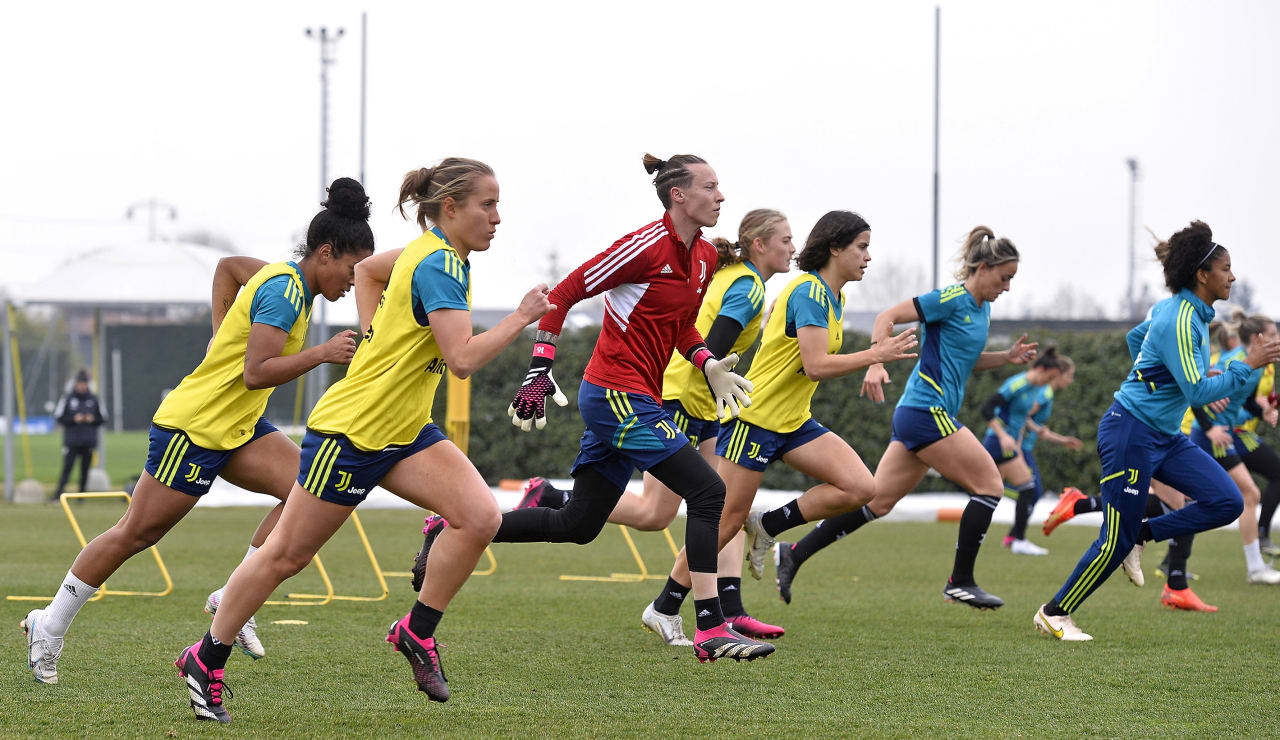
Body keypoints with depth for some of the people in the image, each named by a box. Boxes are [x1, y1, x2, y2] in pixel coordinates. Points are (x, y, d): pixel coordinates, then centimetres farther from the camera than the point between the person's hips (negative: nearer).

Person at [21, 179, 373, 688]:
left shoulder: (285, 278, 7)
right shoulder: (284, 292, -21)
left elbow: (229, 265, 26)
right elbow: (256, 373, -28)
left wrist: (223, 336, 24)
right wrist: (322, 354, -28)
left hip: (238, 428, 9)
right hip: (194, 424, -9)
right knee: (137, 533, 0)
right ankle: (49, 628, 13)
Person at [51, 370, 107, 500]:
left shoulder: (94, 399, 7)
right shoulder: (67, 399, 1)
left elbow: (103, 419, 12)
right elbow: (59, 417, 1)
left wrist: (92, 419, -9)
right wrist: (73, 419, -14)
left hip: (89, 441, 3)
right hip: (71, 441, -3)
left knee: (85, 469, 5)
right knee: (67, 467, -11)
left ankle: (82, 494, 16)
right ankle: (58, 494, -13)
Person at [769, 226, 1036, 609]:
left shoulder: (982, 309, 16)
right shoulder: (951, 299, -12)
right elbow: (887, 317, -13)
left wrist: (1007, 357, 14)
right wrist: (876, 364, -24)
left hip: (915, 416, 9)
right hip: (928, 412, -9)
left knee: (876, 501, 7)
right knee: (990, 484, -6)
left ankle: (792, 555, 8)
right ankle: (960, 582, -1)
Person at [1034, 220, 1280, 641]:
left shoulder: (1192, 313, 9)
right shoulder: (1178, 321, -21)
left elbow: (1139, 337, 27)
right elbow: (1196, 392, -25)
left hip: (1164, 437, 10)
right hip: (1131, 434, -10)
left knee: (1227, 502, -4)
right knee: (1117, 541, -6)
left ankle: (1143, 536, 8)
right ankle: (1053, 614, 9)